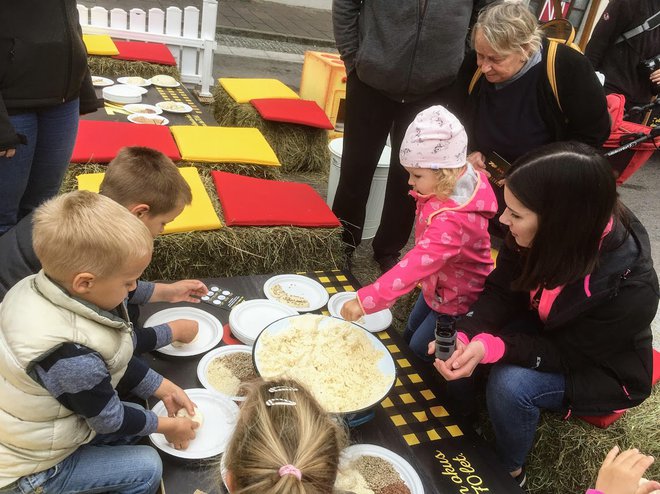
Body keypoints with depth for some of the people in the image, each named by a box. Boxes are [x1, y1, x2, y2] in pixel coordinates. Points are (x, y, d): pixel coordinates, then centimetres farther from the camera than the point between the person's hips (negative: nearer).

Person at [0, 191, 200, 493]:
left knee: (136, 414, 15)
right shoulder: (73, 359, -39)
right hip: (30, 469, -8)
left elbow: (115, 360, 0)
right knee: (147, 467, -3)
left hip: (26, 430, 8)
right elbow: (110, 420, -20)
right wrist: (168, 427, -3)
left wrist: (164, 388, 3)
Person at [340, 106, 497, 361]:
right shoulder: (464, 181, -13)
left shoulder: (452, 220, -41)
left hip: (456, 302, -9)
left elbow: (415, 264, -46)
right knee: (409, 336, 25)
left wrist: (364, 301, -47)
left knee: (419, 351, 10)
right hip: (436, 287, 9)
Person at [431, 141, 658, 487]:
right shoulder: (541, 235, -24)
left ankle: (509, 471, 0)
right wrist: (465, 335, -33)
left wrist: (491, 347, -41)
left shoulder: (630, 290, -36)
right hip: (544, 328, 5)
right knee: (464, 340, -16)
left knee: (510, 384, -29)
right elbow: (502, 292, -15)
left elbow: (566, 354, -26)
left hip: (600, 368, -5)